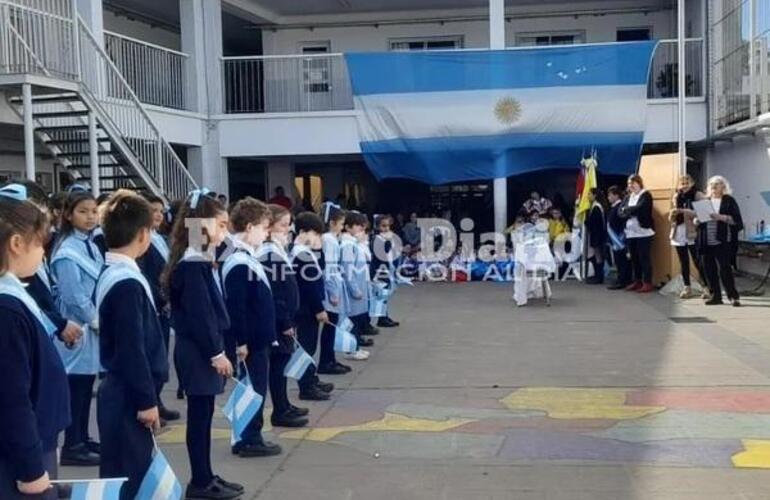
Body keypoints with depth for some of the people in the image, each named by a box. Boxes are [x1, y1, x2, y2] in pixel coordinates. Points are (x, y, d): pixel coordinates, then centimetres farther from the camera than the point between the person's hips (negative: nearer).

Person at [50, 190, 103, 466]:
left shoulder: (91, 246, 11)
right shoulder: (67, 252, -14)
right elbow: (73, 295, -19)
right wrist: (96, 321, -12)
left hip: (94, 324, 8)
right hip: (78, 326, -8)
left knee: (86, 385, 13)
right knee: (76, 386, -3)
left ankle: (82, 439, 22)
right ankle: (72, 446, 3)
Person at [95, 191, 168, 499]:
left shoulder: (111, 275, 9)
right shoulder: (127, 283, -21)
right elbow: (132, 348, -22)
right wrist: (146, 400, -15)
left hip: (121, 391, 10)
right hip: (130, 397, -10)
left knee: (126, 473, 17)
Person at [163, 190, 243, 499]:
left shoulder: (201, 261, 13)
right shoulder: (191, 265, -18)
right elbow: (197, 314, -21)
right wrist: (216, 353, -17)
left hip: (204, 348, 10)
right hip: (199, 350, -10)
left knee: (204, 413, 14)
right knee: (199, 414, -1)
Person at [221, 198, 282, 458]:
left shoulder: (247, 259, 12)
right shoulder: (239, 264, -20)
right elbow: (236, 307, -23)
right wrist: (241, 341, -21)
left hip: (257, 339, 10)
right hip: (250, 341, -10)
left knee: (255, 389, 15)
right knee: (253, 390, 0)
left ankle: (250, 437, 24)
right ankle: (249, 440, 9)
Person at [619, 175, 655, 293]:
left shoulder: (646, 195, -3)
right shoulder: (628, 197, 17)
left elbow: (640, 208, -19)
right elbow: (621, 211, 6)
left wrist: (627, 210, -5)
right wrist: (631, 212, -13)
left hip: (643, 231, -6)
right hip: (630, 232, 6)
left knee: (645, 258, -6)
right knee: (634, 258, 9)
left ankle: (647, 283, -3)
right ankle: (637, 281, 17)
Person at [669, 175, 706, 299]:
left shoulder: (698, 196, -3)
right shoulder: (677, 197, 14)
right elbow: (671, 218, 17)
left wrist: (684, 211, -22)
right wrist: (673, 213, -6)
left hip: (692, 233, -5)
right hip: (679, 233, 5)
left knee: (698, 261, -7)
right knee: (683, 262, 8)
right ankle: (687, 287, 14)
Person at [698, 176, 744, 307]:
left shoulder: (729, 201, 1)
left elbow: (736, 219, -6)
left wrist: (721, 217, -19)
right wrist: (697, 220, -5)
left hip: (721, 241, -5)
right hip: (706, 241, 5)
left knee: (724, 268, -8)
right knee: (709, 269, 5)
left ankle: (733, 296, 1)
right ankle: (716, 296, 13)